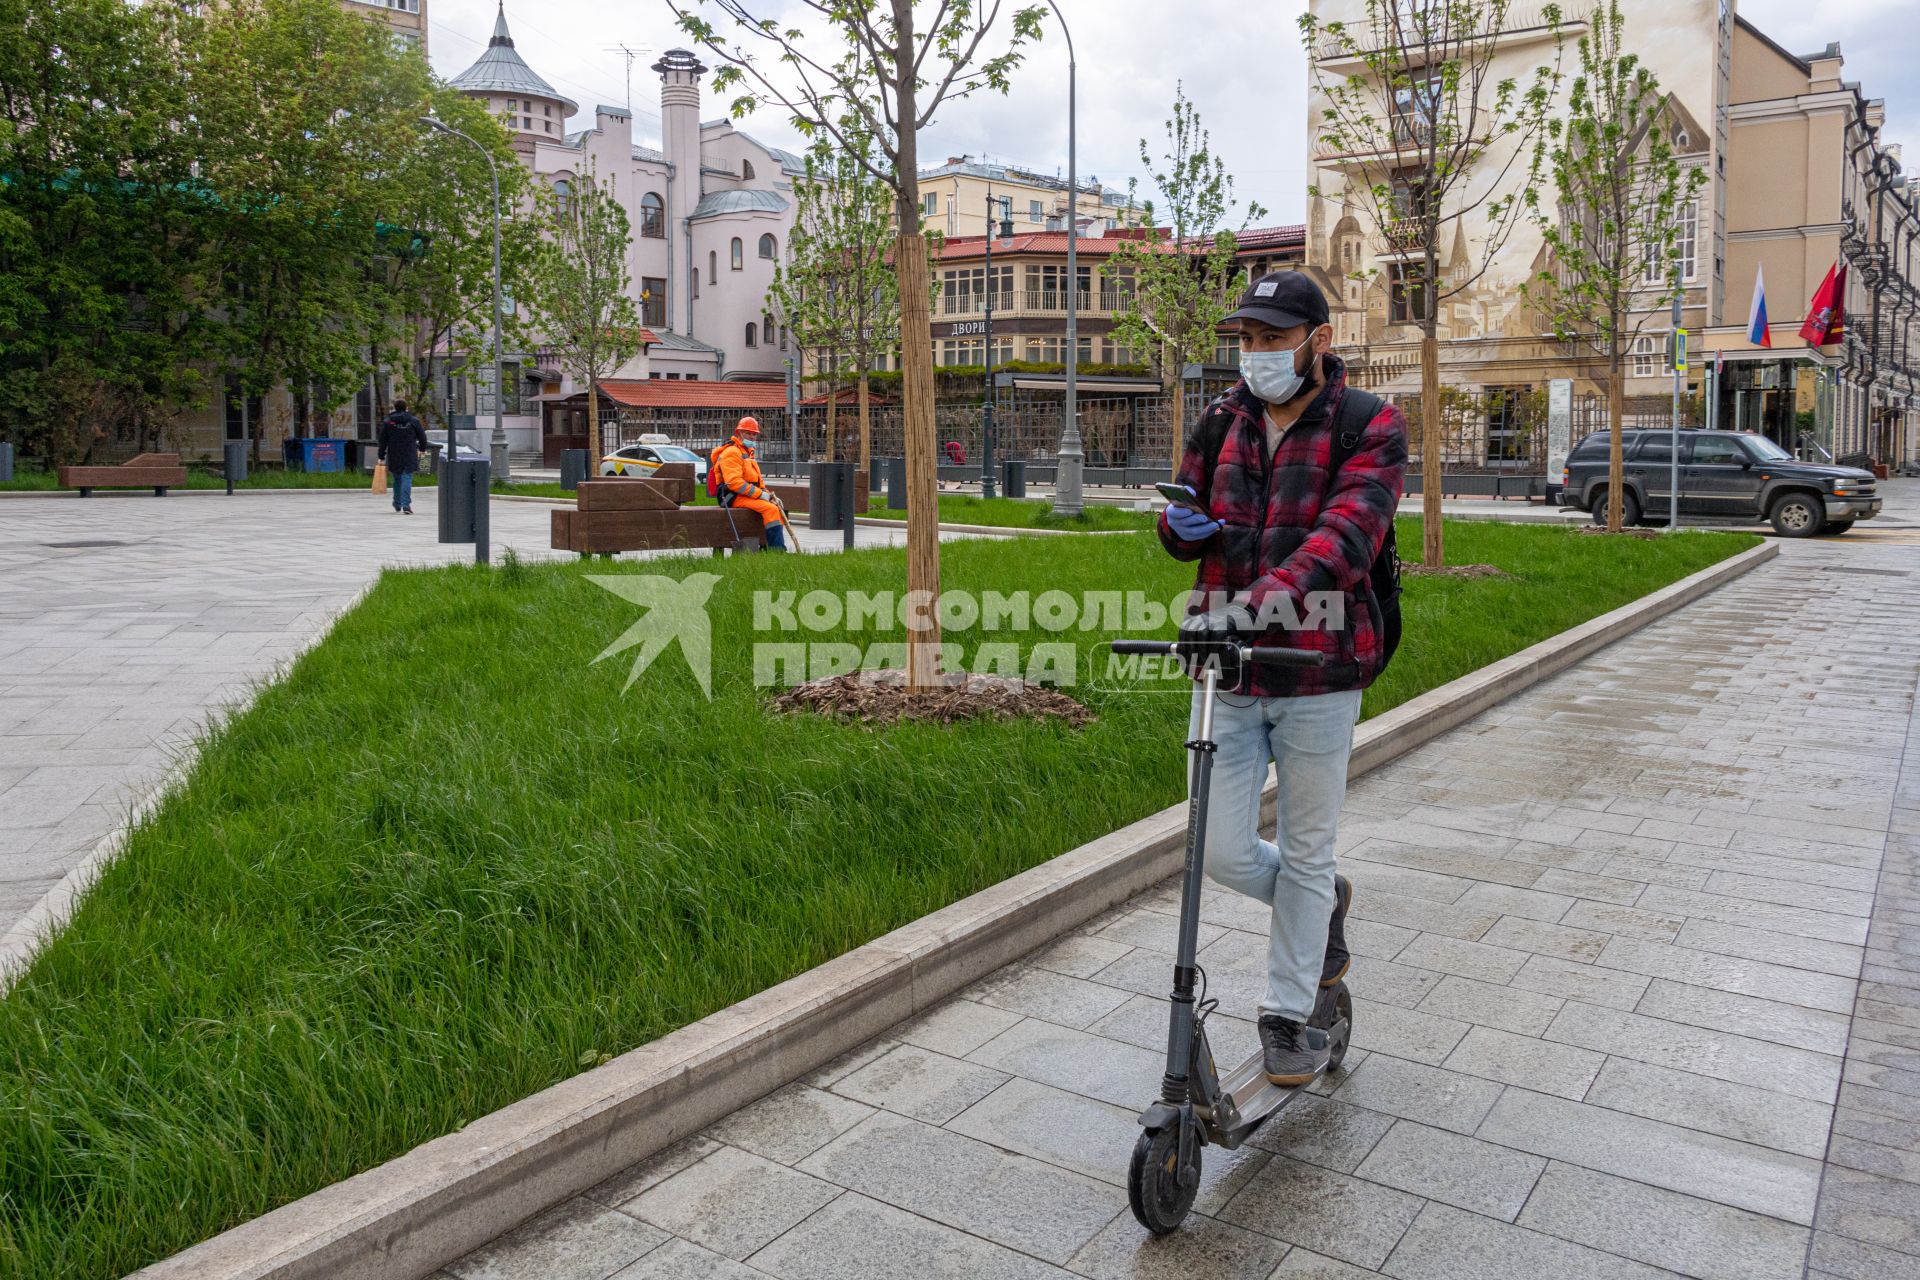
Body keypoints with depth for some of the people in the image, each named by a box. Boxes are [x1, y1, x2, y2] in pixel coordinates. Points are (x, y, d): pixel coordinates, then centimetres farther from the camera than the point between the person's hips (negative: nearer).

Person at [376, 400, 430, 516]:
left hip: (394, 457, 1)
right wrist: (421, 448, 24)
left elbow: (382, 441, 0)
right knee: (407, 478, -4)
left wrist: (381, 457, 5)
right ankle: (406, 505, -17)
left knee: (396, 479, 15)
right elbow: (422, 437, 4)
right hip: (409, 457, -1)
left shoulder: (387, 422, 1)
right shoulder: (413, 421, -1)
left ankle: (397, 505, 25)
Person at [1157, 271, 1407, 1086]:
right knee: (1223, 853, 4)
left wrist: (1272, 593, -40)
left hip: (1317, 671, -4)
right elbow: (1189, 523, 18)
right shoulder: (1223, 421, 8)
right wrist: (1182, 527, -9)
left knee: (1305, 853, 9)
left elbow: (1349, 529, -23)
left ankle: (1287, 1016, 27)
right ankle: (1323, 906, 37)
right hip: (1226, 665, 4)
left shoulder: (1368, 428, -6)